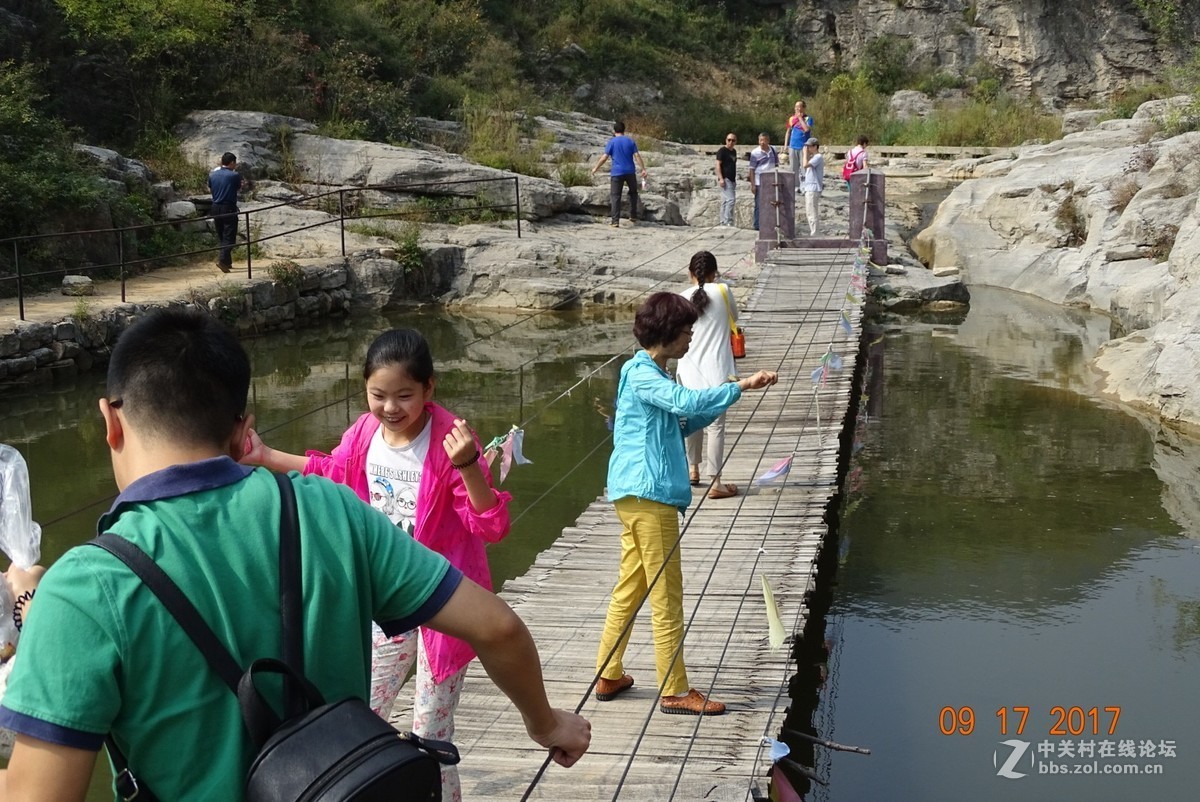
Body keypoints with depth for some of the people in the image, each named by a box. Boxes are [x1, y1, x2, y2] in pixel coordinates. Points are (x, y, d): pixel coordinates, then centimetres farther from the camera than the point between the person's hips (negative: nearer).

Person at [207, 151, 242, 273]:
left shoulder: (212, 175, 4)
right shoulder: (234, 175, -11)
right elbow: (239, 187, 7)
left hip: (215, 208, 6)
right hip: (229, 208, -6)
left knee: (221, 236, 15)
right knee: (229, 236, -3)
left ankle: (227, 262, 21)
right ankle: (222, 260, -19)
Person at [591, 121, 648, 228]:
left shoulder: (612, 142, -1)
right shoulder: (630, 141, 5)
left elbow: (604, 157, -5)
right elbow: (637, 156, -3)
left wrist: (595, 168, 5)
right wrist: (643, 169, -2)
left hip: (616, 173, -2)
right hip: (630, 172, 2)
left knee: (615, 196, -1)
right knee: (633, 192, 22)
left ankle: (615, 221, -10)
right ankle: (633, 216, 21)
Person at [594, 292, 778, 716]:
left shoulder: (651, 374, 18)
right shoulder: (641, 373, -14)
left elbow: (680, 424, 21)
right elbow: (685, 402, -30)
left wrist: (726, 397, 9)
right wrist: (740, 386, -28)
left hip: (638, 494, 10)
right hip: (648, 494, -10)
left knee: (629, 589, 16)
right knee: (666, 597, -4)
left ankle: (608, 677, 23)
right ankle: (675, 691, 2)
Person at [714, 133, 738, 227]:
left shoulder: (734, 151, 17)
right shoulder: (722, 150, -7)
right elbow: (718, 164, -12)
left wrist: (735, 179, 23)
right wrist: (721, 178, -21)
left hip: (732, 179, 8)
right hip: (725, 179, -8)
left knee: (725, 202, 10)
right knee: (730, 200, -17)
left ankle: (723, 222, 12)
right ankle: (728, 222, -17)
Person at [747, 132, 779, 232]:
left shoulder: (773, 151, 6)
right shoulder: (755, 153, -7)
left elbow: (776, 165, 15)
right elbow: (752, 169, -6)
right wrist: (752, 184, -11)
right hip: (759, 183, -5)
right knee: (759, 205, -2)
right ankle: (757, 226, 3)